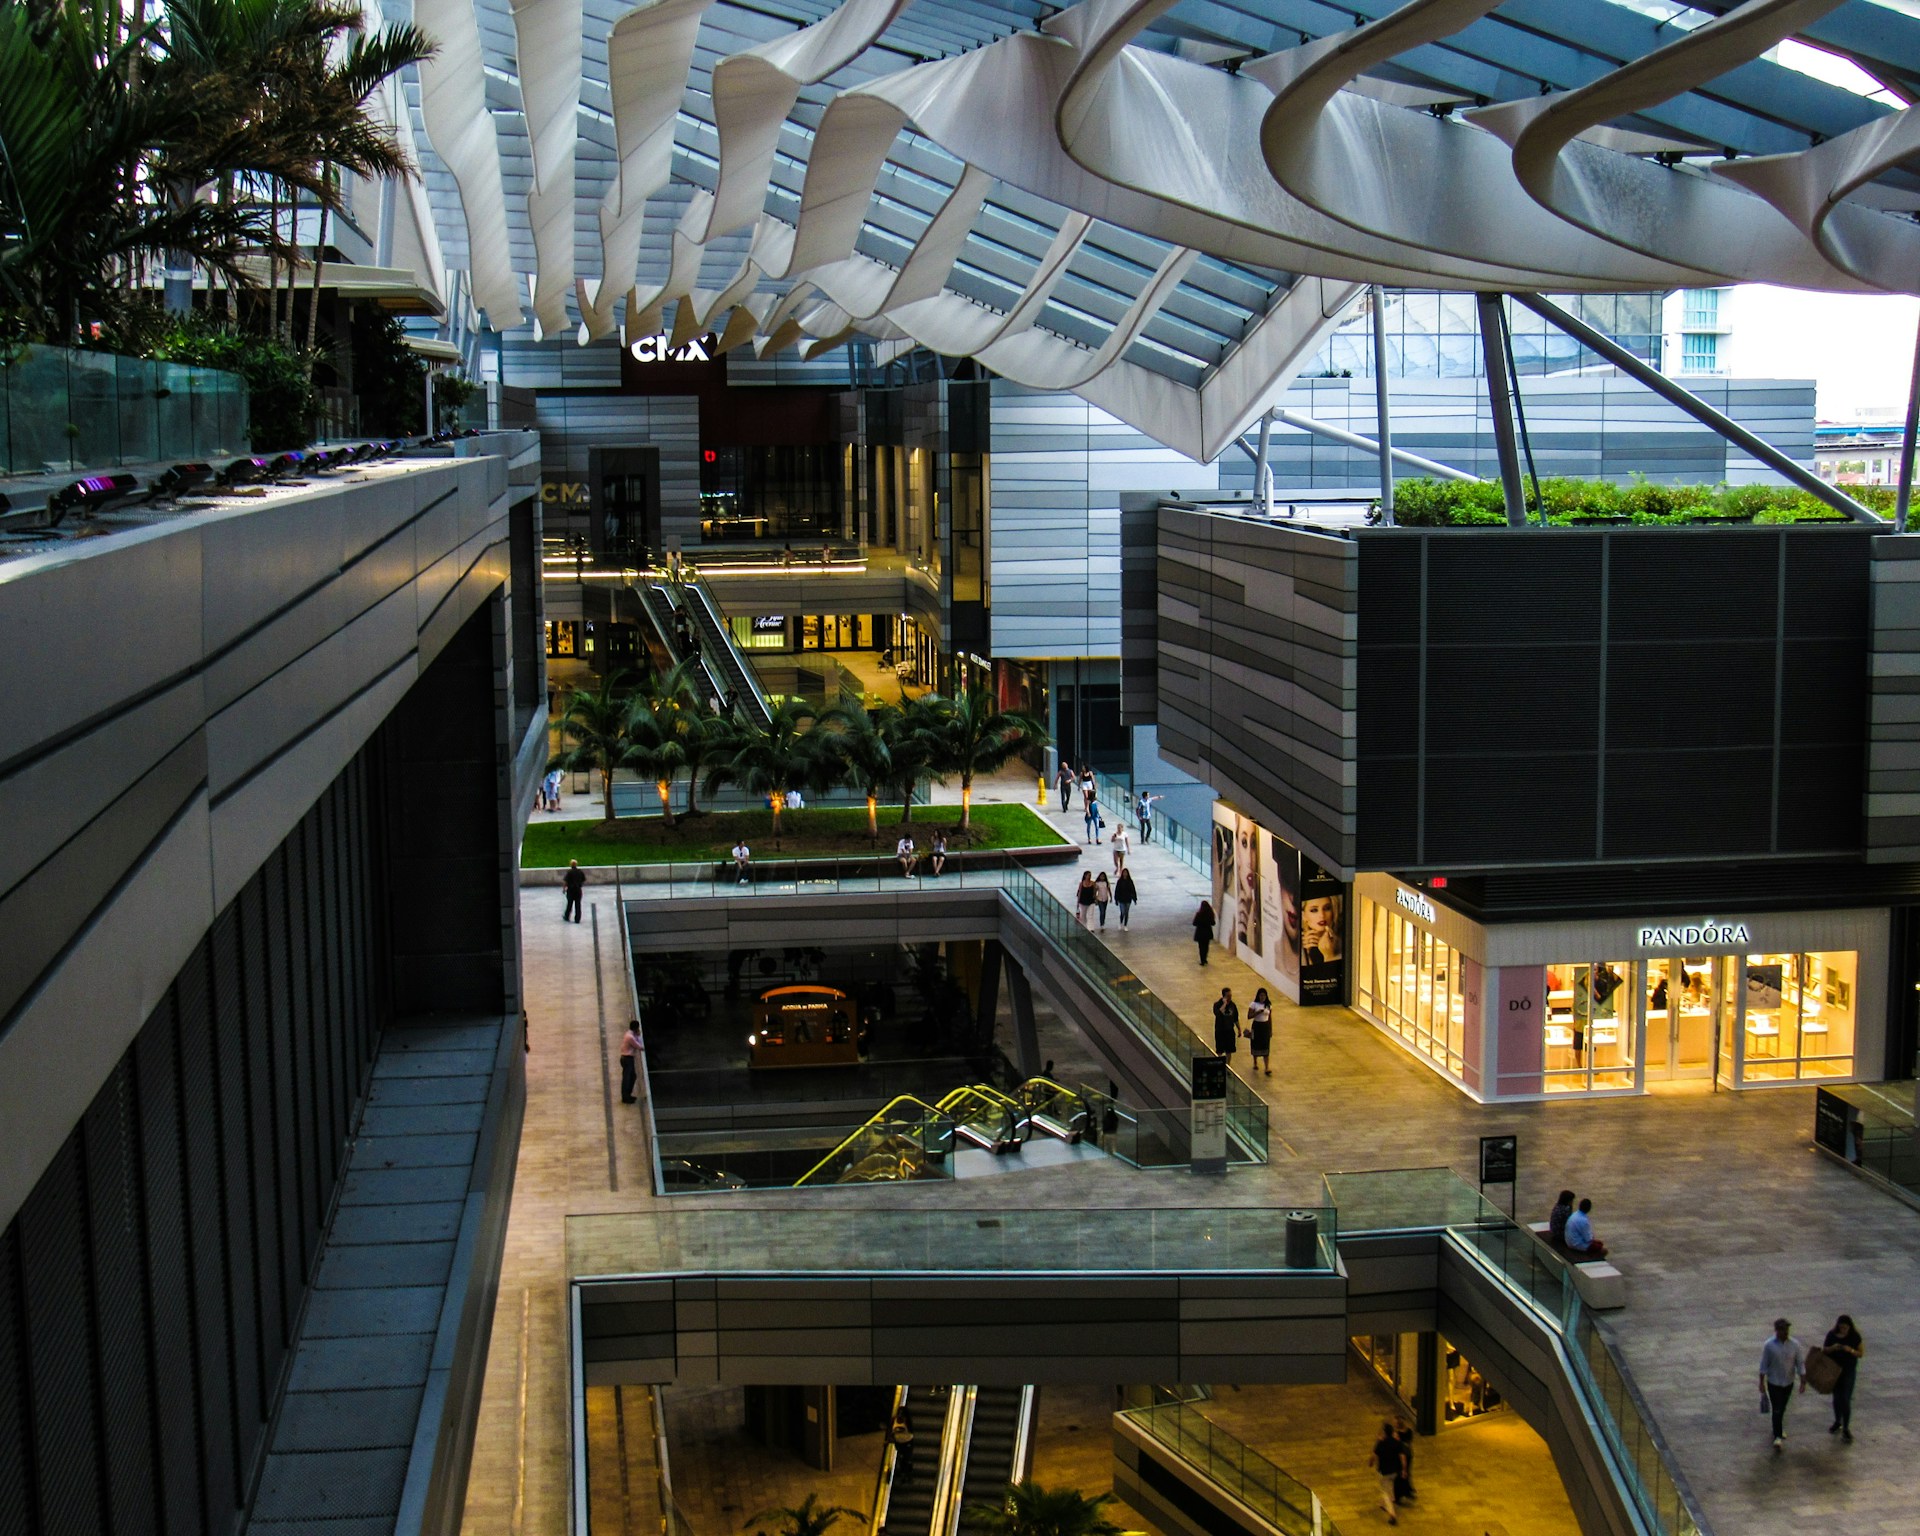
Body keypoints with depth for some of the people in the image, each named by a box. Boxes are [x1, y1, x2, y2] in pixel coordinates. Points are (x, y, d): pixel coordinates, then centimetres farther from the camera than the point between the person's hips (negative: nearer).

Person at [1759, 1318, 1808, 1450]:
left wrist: (1803, 1381, -7)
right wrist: (1761, 1383, -5)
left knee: (1782, 1408, 18)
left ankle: (1779, 1428, 39)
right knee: (1777, 1410, -7)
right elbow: (1764, 1365, -8)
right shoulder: (1769, 1346, -15)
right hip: (1774, 1383, -3)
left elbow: (1800, 1363, -3)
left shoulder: (1794, 1344, -9)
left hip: (1788, 1382, 3)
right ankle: (1777, 1437, -4)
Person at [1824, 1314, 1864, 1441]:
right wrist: (1832, 1348, -19)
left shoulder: (1855, 1336, -11)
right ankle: (1837, 1422, 35)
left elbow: (1861, 1353, -5)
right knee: (1837, 1397, 16)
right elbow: (1825, 1350, 3)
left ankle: (1846, 1429, -1)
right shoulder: (1832, 1334, -7)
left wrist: (1851, 1350, -25)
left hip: (1849, 1370, -3)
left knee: (1846, 1399, -7)